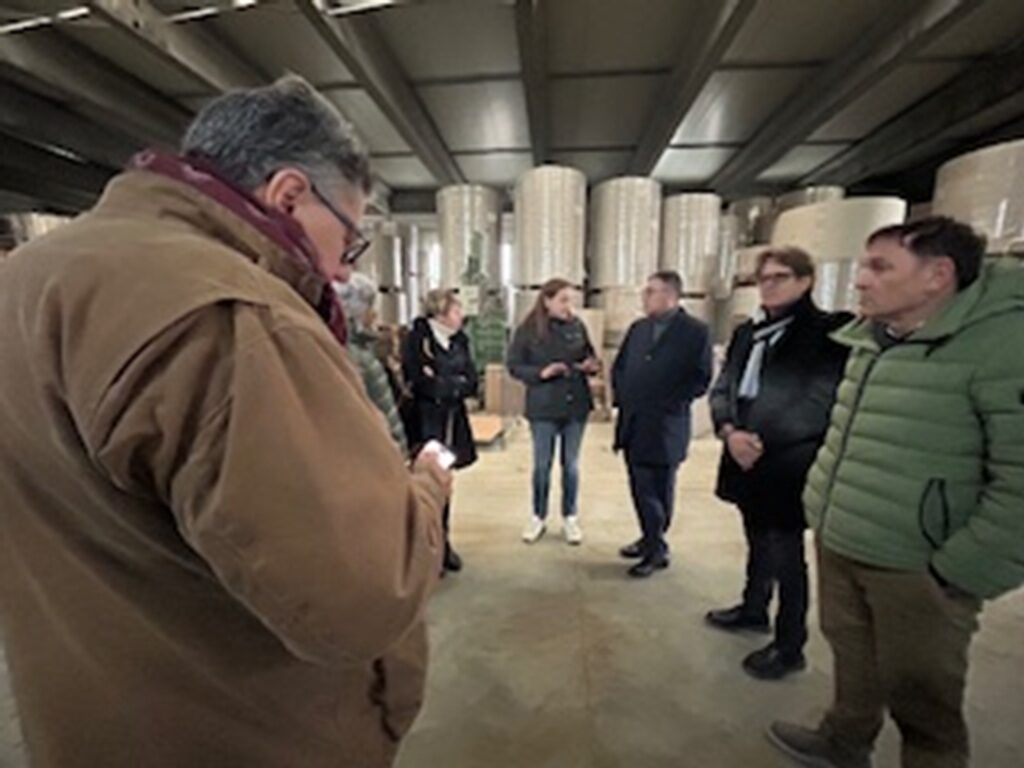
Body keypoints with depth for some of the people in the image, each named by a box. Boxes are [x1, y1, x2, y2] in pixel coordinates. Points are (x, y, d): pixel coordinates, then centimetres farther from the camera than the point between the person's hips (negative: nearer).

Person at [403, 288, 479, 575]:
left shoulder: (459, 340, 8)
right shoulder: (417, 338, -9)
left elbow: (472, 382, 1)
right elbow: (420, 383, -17)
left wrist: (442, 382, -13)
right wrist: (455, 384, -9)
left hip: (452, 421, 5)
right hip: (425, 422, -5)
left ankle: (443, 543, 28)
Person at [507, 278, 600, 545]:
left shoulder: (577, 326, 1)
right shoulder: (527, 330, -7)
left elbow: (589, 357, 12)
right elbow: (514, 366, -5)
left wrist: (591, 365, -10)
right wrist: (541, 373, -20)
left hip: (576, 404, 2)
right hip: (543, 406, -2)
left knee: (571, 464, 12)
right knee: (542, 464, 9)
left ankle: (570, 517, 29)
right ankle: (539, 517, 28)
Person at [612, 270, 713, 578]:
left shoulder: (696, 332, -7)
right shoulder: (637, 328, 10)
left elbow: (701, 380, -9)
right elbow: (619, 368, 17)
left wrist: (669, 404, -13)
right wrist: (622, 397, 4)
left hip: (664, 428, -5)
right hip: (632, 423, 6)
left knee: (659, 492, 7)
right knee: (640, 489, 15)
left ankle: (656, 549, 24)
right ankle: (651, 540, 34)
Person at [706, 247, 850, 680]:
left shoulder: (827, 332, -8)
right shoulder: (746, 332, 10)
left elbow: (818, 406, -14)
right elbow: (722, 389, 6)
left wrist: (761, 442, -16)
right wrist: (729, 432, -12)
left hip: (787, 465, -6)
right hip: (745, 460, 6)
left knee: (785, 555, 6)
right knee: (758, 542, 22)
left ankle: (789, 647, 24)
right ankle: (754, 610, 42)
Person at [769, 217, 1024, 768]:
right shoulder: (871, 341, 8)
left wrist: (960, 574, -17)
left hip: (915, 569, -6)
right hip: (837, 547, 7)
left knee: (921, 698, 14)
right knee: (852, 658, 24)